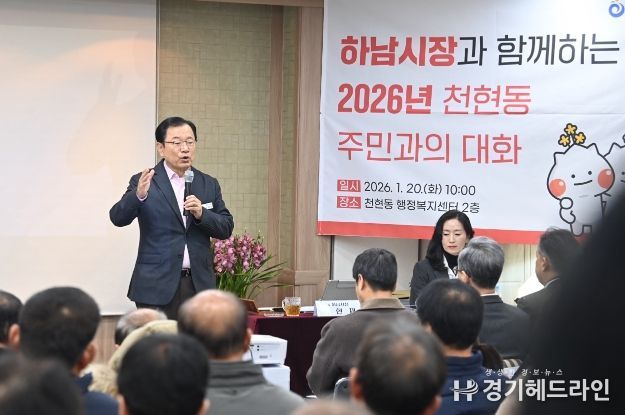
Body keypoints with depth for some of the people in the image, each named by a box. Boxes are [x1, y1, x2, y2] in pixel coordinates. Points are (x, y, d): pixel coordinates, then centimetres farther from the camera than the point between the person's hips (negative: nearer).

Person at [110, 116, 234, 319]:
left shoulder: (209, 184, 12)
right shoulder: (143, 182, 1)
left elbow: (226, 228, 10)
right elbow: (118, 218, -10)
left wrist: (201, 214, -10)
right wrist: (138, 195, -29)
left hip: (199, 285, 3)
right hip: (158, 286, -3)